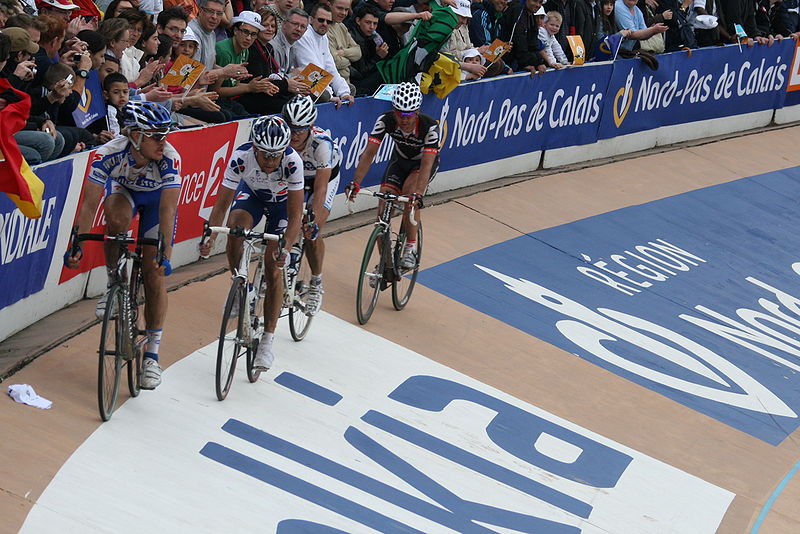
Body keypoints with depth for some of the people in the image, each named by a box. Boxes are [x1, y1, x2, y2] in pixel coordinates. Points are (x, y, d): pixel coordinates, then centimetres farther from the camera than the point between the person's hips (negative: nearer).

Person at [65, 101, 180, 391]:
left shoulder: (170, 158, -37)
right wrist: (77, 245, -41)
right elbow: (89, 204, -34)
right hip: (122, 189, 0)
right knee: (117, 220, -36)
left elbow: (167, 210, -37)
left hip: (157, 195, 0)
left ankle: (151, 354, 4)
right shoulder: (109, 153, -36)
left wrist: (164, 255, -44)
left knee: (154, 274, -6)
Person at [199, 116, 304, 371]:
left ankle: (267, 344, 2)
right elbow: (222, 204, -29)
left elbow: (295, 215, -33)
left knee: (273, 271, -8)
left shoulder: (292, 161, -38)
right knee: (235, 227, -32)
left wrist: (285, 247, -48)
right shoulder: (241, 158, -35)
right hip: (252, 194, 1)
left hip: (282, 201, -1)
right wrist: (210, 237, -44)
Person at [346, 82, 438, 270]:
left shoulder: (430, 126, -35)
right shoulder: (386, 121, -28)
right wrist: (355, 183, -41)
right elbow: (369, 153, -29)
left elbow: (426, 164, -41)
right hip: (400, 161, 3)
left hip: (425, 162, -3)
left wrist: (418, 194, -55)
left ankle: (411, 247, -16)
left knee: (409, 191, -33)